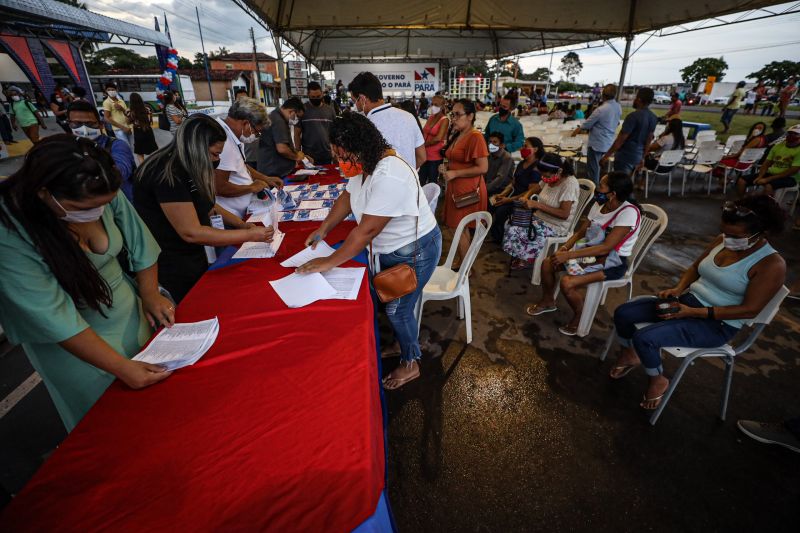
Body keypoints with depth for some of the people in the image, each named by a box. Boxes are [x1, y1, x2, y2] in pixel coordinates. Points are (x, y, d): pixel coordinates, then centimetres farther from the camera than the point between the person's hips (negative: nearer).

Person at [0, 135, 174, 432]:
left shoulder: (105, 196, -18)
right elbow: (55, 318, -28)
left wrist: (150, 294, -11)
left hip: (132, 312, 5)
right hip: (73, 344, -4)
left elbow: (140, 243, -3)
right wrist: (121, 367, -28)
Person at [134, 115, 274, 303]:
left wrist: (245, 225, 0)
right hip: (171, 271, -8)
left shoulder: (186, 168, 3)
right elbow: (191, 232, -28)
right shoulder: (167, 175, -26)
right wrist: (249, 235, -24)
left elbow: (209, 207, 13)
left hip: (193, 258, 9)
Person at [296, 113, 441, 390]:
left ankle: (410, 363, 29)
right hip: (392, 248, 9)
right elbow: (348, 196, 11)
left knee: (397, 309, 4)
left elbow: (367, 230, -31)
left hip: (414, 251, -8)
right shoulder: (366, 164, -3)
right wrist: (322, 230, 5)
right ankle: (402, 342, 46)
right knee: (391, 303, 20)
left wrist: (329, 262, -23)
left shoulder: (389, 176, -33)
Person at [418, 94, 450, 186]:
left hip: (436, 156, -6)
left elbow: (438, 138, -19)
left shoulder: (444, 120, -9)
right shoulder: (430, 117, 11)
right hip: (425, 154, 6)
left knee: (432, 183, 4)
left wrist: (423, 144, -9)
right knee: (421, 181, 10)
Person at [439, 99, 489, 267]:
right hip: (456, 188, 9)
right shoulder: (457, 135, 12)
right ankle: (461, 262, 30)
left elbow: (483, 168, -22)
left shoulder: (475, 137, -17)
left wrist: (454, 173, -21)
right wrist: (446, 167, 6)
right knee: (460, 227, 16)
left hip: (468, 190, -9)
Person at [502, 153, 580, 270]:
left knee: (515, 230, -22)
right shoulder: (549, 179, 0)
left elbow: (564, 214, -26)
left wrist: (537, 205, -29)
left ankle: (528, 258, 5)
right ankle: (522, 256, 6)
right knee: (511, 226, -13)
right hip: (540, 217, 7)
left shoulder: (570, 184, -20)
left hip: (556, 226, -7)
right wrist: (526, 198, 0)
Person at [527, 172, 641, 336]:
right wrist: (564, 248, -13)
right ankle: (548, 301, 21)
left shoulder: (629, 212, -23)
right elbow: (580, 232, 6)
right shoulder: (599, 204, -1)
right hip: (591, 250, 8)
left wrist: (568, 255, -30)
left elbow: (606, 248, -29)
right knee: (547, 264, -3)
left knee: (567, 283, -27)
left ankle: (580, 317, 2)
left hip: (613, 261, -7)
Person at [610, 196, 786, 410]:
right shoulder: (722, 241, 2)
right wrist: (678, 289, -5)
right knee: (623, 313, -7)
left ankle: (658, 380, 6)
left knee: (644, 338, -26)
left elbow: (749, 310, -19)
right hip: (687, 301, 7)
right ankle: (629, 355, 21)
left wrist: (693, 312, -24)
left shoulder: (772, 264, -16)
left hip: (716, 323, -7)